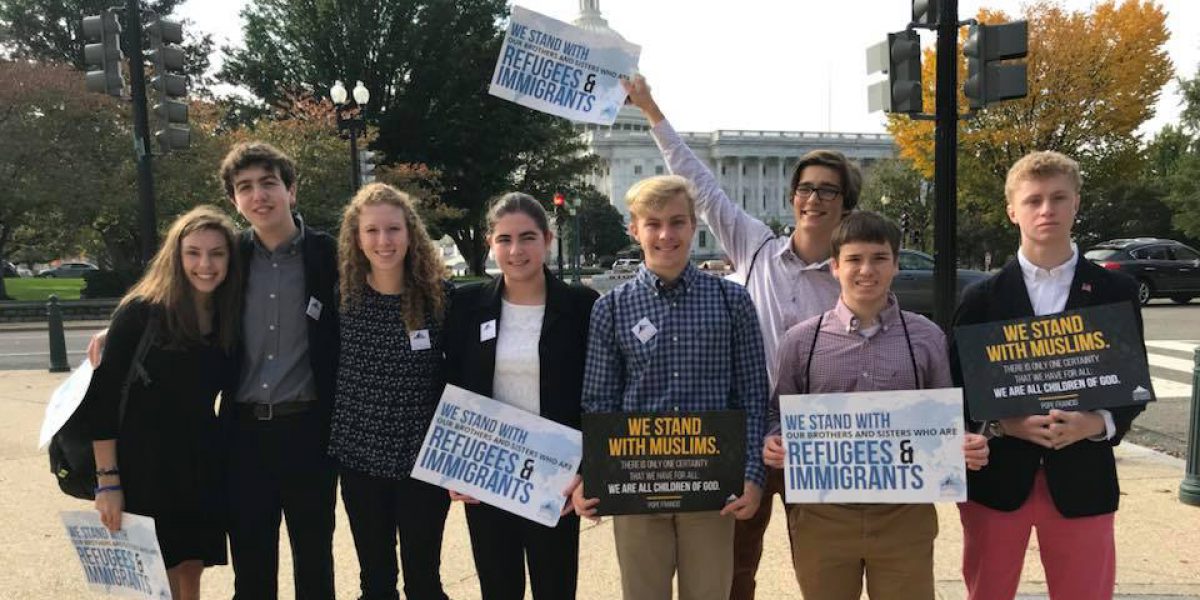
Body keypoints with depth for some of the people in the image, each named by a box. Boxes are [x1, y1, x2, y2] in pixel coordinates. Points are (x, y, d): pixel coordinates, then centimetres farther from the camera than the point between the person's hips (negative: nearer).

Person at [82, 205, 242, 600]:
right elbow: (101, 397, -12)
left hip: (202, 465, 5)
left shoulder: (229, 318, 3)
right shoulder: (141, 311, -12)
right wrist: (107, 480, -14)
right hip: (146, 465, -5)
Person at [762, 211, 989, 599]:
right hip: (823, 513, 0)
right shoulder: (801, 341, 0)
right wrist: (773, 444, -12)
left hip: (904, 513, 0)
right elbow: (779, 416, 8)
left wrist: (965, 446, -11)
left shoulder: (927, 338, 2)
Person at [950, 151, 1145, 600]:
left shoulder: (1116, 291, 3)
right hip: (997, 477, 0)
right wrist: (1003, 424, -16)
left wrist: (1098, 423, -14)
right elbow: (957, 388, 2)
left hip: (1081, 479, 1)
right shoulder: (982, 297, 1)